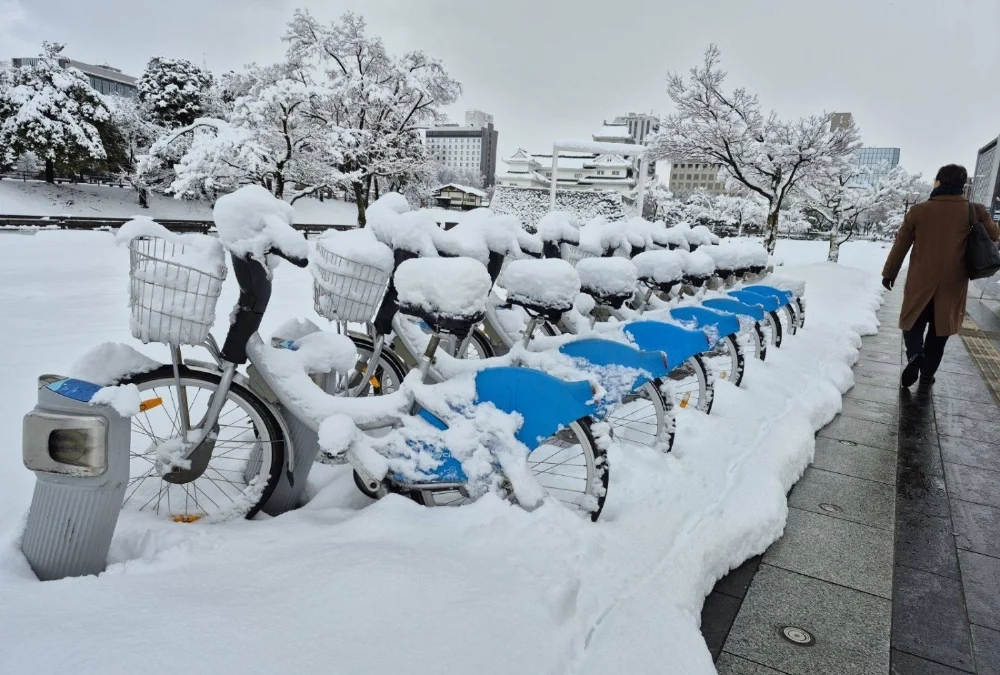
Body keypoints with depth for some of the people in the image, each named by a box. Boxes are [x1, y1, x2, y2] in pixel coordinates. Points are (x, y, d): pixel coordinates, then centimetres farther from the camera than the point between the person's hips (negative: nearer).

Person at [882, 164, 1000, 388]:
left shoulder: (918, 210, -6)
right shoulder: (974, 212, -5)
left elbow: (901, 244, 1)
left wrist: (889, 272, 10)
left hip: (920, 282, -1)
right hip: (952, 285, 1)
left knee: (913, 322, 14)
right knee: (939, 330, 13)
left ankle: (914, 354, -14)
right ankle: (927, 374, 18)